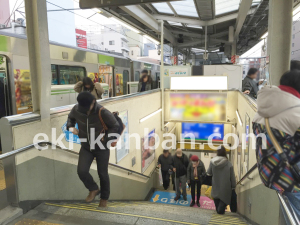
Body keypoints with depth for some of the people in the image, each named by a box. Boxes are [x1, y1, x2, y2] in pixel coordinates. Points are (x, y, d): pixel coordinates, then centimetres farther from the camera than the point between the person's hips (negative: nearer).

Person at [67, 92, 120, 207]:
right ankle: (94, 189, 21)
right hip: (86, 147, 3)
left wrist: (106, 140, -23)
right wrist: (70, 126, -9)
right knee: (81, 171, -11)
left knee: (102, 174, 9)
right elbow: (71, 117, 12)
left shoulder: (103, 112, -25)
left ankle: (104, 198, 35)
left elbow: (115, 126, -14)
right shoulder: (76, 109, -12)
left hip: (101, 148, -3)